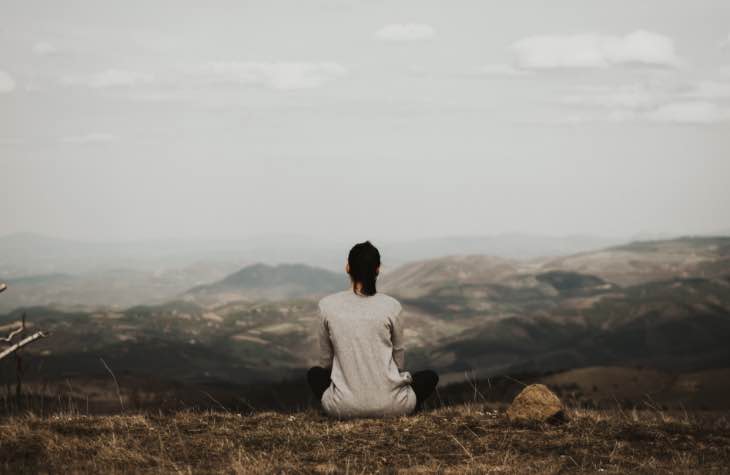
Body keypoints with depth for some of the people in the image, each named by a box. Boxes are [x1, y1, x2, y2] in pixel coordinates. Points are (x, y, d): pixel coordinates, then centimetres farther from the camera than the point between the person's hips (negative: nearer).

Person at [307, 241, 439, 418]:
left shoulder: (327, 305, -2)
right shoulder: (391, 306, -4)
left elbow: (325, 361, 10)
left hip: (344, 406, 0)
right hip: (389, 405, 0)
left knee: (315, 374, 34)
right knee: (430, 377, 30)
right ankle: (398, 413, 11)